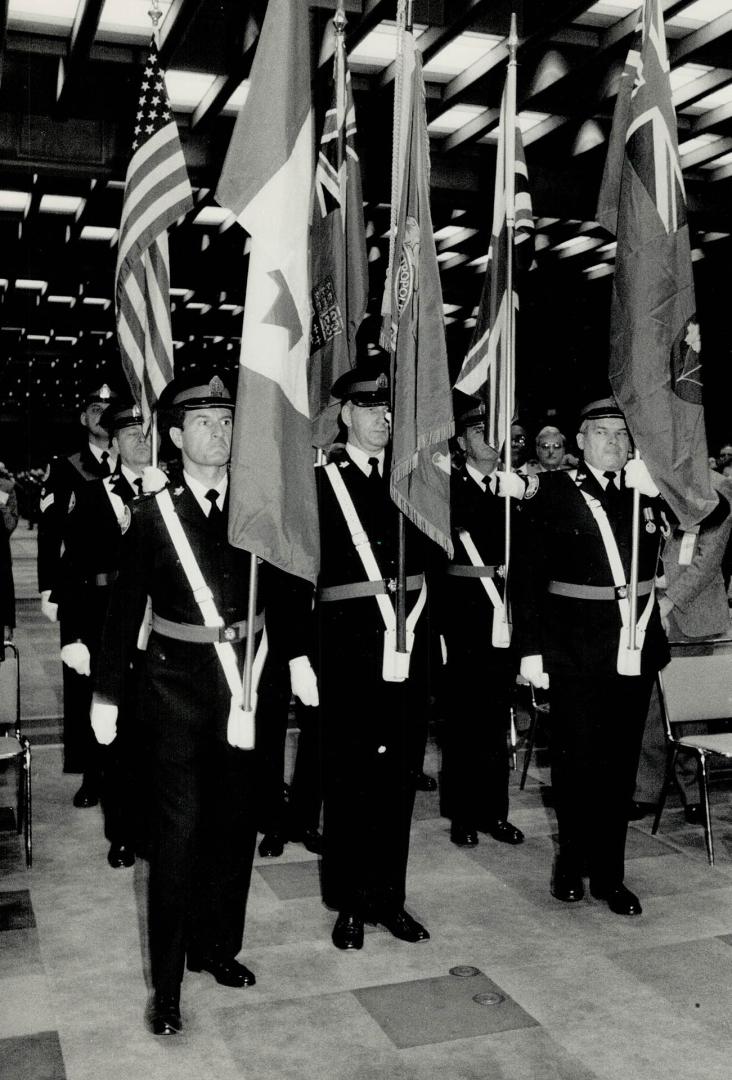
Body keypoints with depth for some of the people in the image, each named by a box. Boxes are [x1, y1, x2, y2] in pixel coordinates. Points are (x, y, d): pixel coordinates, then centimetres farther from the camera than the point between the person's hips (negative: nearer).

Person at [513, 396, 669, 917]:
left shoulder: (646, 492, 10)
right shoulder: (552, 493, -2)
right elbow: (527, 577, -4)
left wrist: (651, 490, 2)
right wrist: (532, 649, -8)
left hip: (636, 650, 4)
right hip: (576, 654, -4)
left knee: (621, 763, 10)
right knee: (577, 761, 5)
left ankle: (609, 874, 22)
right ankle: (571, 863, 24)